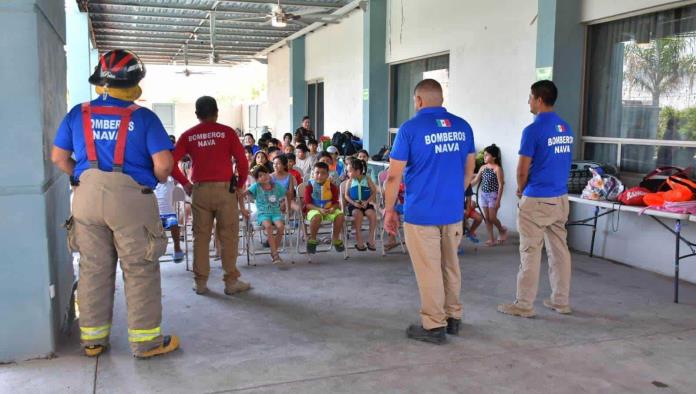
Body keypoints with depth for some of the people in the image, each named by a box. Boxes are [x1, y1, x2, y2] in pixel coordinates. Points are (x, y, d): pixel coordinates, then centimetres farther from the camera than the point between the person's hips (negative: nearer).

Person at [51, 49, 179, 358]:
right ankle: (145, 341, 14)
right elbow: (163, 164, -12)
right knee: (140, 272, 6)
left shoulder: (78, 114, 5)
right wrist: (157, 180, 8)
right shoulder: (143, 117, -6)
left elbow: (58, 157, 9)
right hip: (131, 200, -4)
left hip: (87, 197, 4)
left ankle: (92, 339, 26)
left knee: (93, 269, 14)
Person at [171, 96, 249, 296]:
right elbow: (242, 161, -5)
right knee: (228, 236, 4)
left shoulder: (188, 135, 7)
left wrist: (185, 183, 10)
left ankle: (200, 282, 15)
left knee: (201, 236, 9)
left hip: (199, 190, 2)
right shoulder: (226, 132, 1)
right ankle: (231, 281, 7)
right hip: (225, 189, -2)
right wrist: (240, 184, 8)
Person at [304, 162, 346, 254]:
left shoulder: (332, 186, 1)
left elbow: (335, 202, 3)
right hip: (314, 209, -3)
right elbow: (308, 204, -10)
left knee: (340, 215, -26)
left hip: (328, 210, 3)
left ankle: (335, 238, -1)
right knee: (316, 217, -39)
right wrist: (319, 209, -25)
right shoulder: (310, 186, -7)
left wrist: (333, 208, -21)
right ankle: (312, 239, -13)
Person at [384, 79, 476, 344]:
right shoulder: (463, 127, 5)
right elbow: (469, 169, 13)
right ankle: (453, 318, 29)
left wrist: (389, 210, 1)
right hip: (454, 211, 5)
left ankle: (434, 325, 13)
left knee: (428, 270, 4)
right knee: (451, 265, 18)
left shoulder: (410, 128, -10)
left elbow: (394, 175, -10)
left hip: (421, 213, -5)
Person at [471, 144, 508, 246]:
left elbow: (500, 185, -13)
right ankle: (491, 239, 14)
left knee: (492, 218, -3)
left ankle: (502, 230, 26)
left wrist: (498, 200, -16)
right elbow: (475, 180, 9)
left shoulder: (497, 168, -12)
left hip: (493, 195, -6)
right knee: (487, 218, 7)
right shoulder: (483, 167, 5)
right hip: (483, 194, 6)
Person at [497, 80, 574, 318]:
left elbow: (522, 170, -12)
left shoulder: (533, 130, -15)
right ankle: (561, 301, 20)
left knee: (530, 253, -1)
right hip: (561, 198, 8)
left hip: (537, 200, -8)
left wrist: (521, 190, 7)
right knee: (559, 249, 12)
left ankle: (524, 305, 6)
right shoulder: (566, 129, 10)